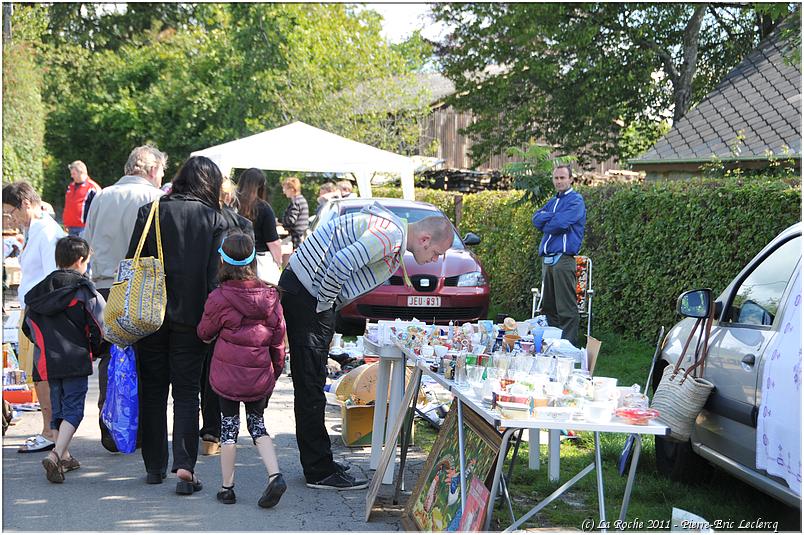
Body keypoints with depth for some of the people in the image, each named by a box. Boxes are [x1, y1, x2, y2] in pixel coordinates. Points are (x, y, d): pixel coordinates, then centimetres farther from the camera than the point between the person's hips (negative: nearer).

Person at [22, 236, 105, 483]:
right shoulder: (84, 290, -7)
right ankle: (56, 456, -19)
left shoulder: (40, 290, 9)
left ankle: (64, 456, 25)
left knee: (58, 407, 17)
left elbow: (29, 326, 13)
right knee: (74, 409, -3)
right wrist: (97, 349, 9)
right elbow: (98, 325, -7)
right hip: (75, 359, -5)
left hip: (47, 360, 5)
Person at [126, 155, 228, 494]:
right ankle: (184, 467, -8)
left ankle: (155, 466, 20)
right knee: (187, 392, 5)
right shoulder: (215, 220, -2)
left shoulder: (150, 212, 1)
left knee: (153, 390, 13)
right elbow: (216, 275, -6)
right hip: (191, 317, -1)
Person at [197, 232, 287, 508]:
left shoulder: (219, 298, -13)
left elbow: (204, 333, 2)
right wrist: (277, 368, 18)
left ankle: (227, 488, 15)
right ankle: (275, 475, -1)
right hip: (260, 374, 3)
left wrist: (211, 336, 26)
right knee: (257, 423, 17)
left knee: (229, 426, 9)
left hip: (228, 373, -3)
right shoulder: (270, 295, -3)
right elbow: (278, 337, 5)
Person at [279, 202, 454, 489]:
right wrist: (325, 303, -16)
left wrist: (328, 304, 10)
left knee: (311, 384, 14)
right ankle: (320, 472, -2)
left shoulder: (397, 242, 15)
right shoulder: (390, 234, -19)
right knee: (311, 384, -6)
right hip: (307, 295, -11)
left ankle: (316, 464, 22)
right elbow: (341, 263, -29)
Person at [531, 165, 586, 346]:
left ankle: (569, 344, -9)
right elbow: (536, 219, 7)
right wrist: (554, 217, -8)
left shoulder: (575, 200, -3)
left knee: (566, 307, -9)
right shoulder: (553, 201, 21)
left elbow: (560, 224, -16)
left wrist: (546, 224, 3)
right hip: (547, 259, 8)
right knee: (549, 305, 11)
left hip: (563, 258, -8)